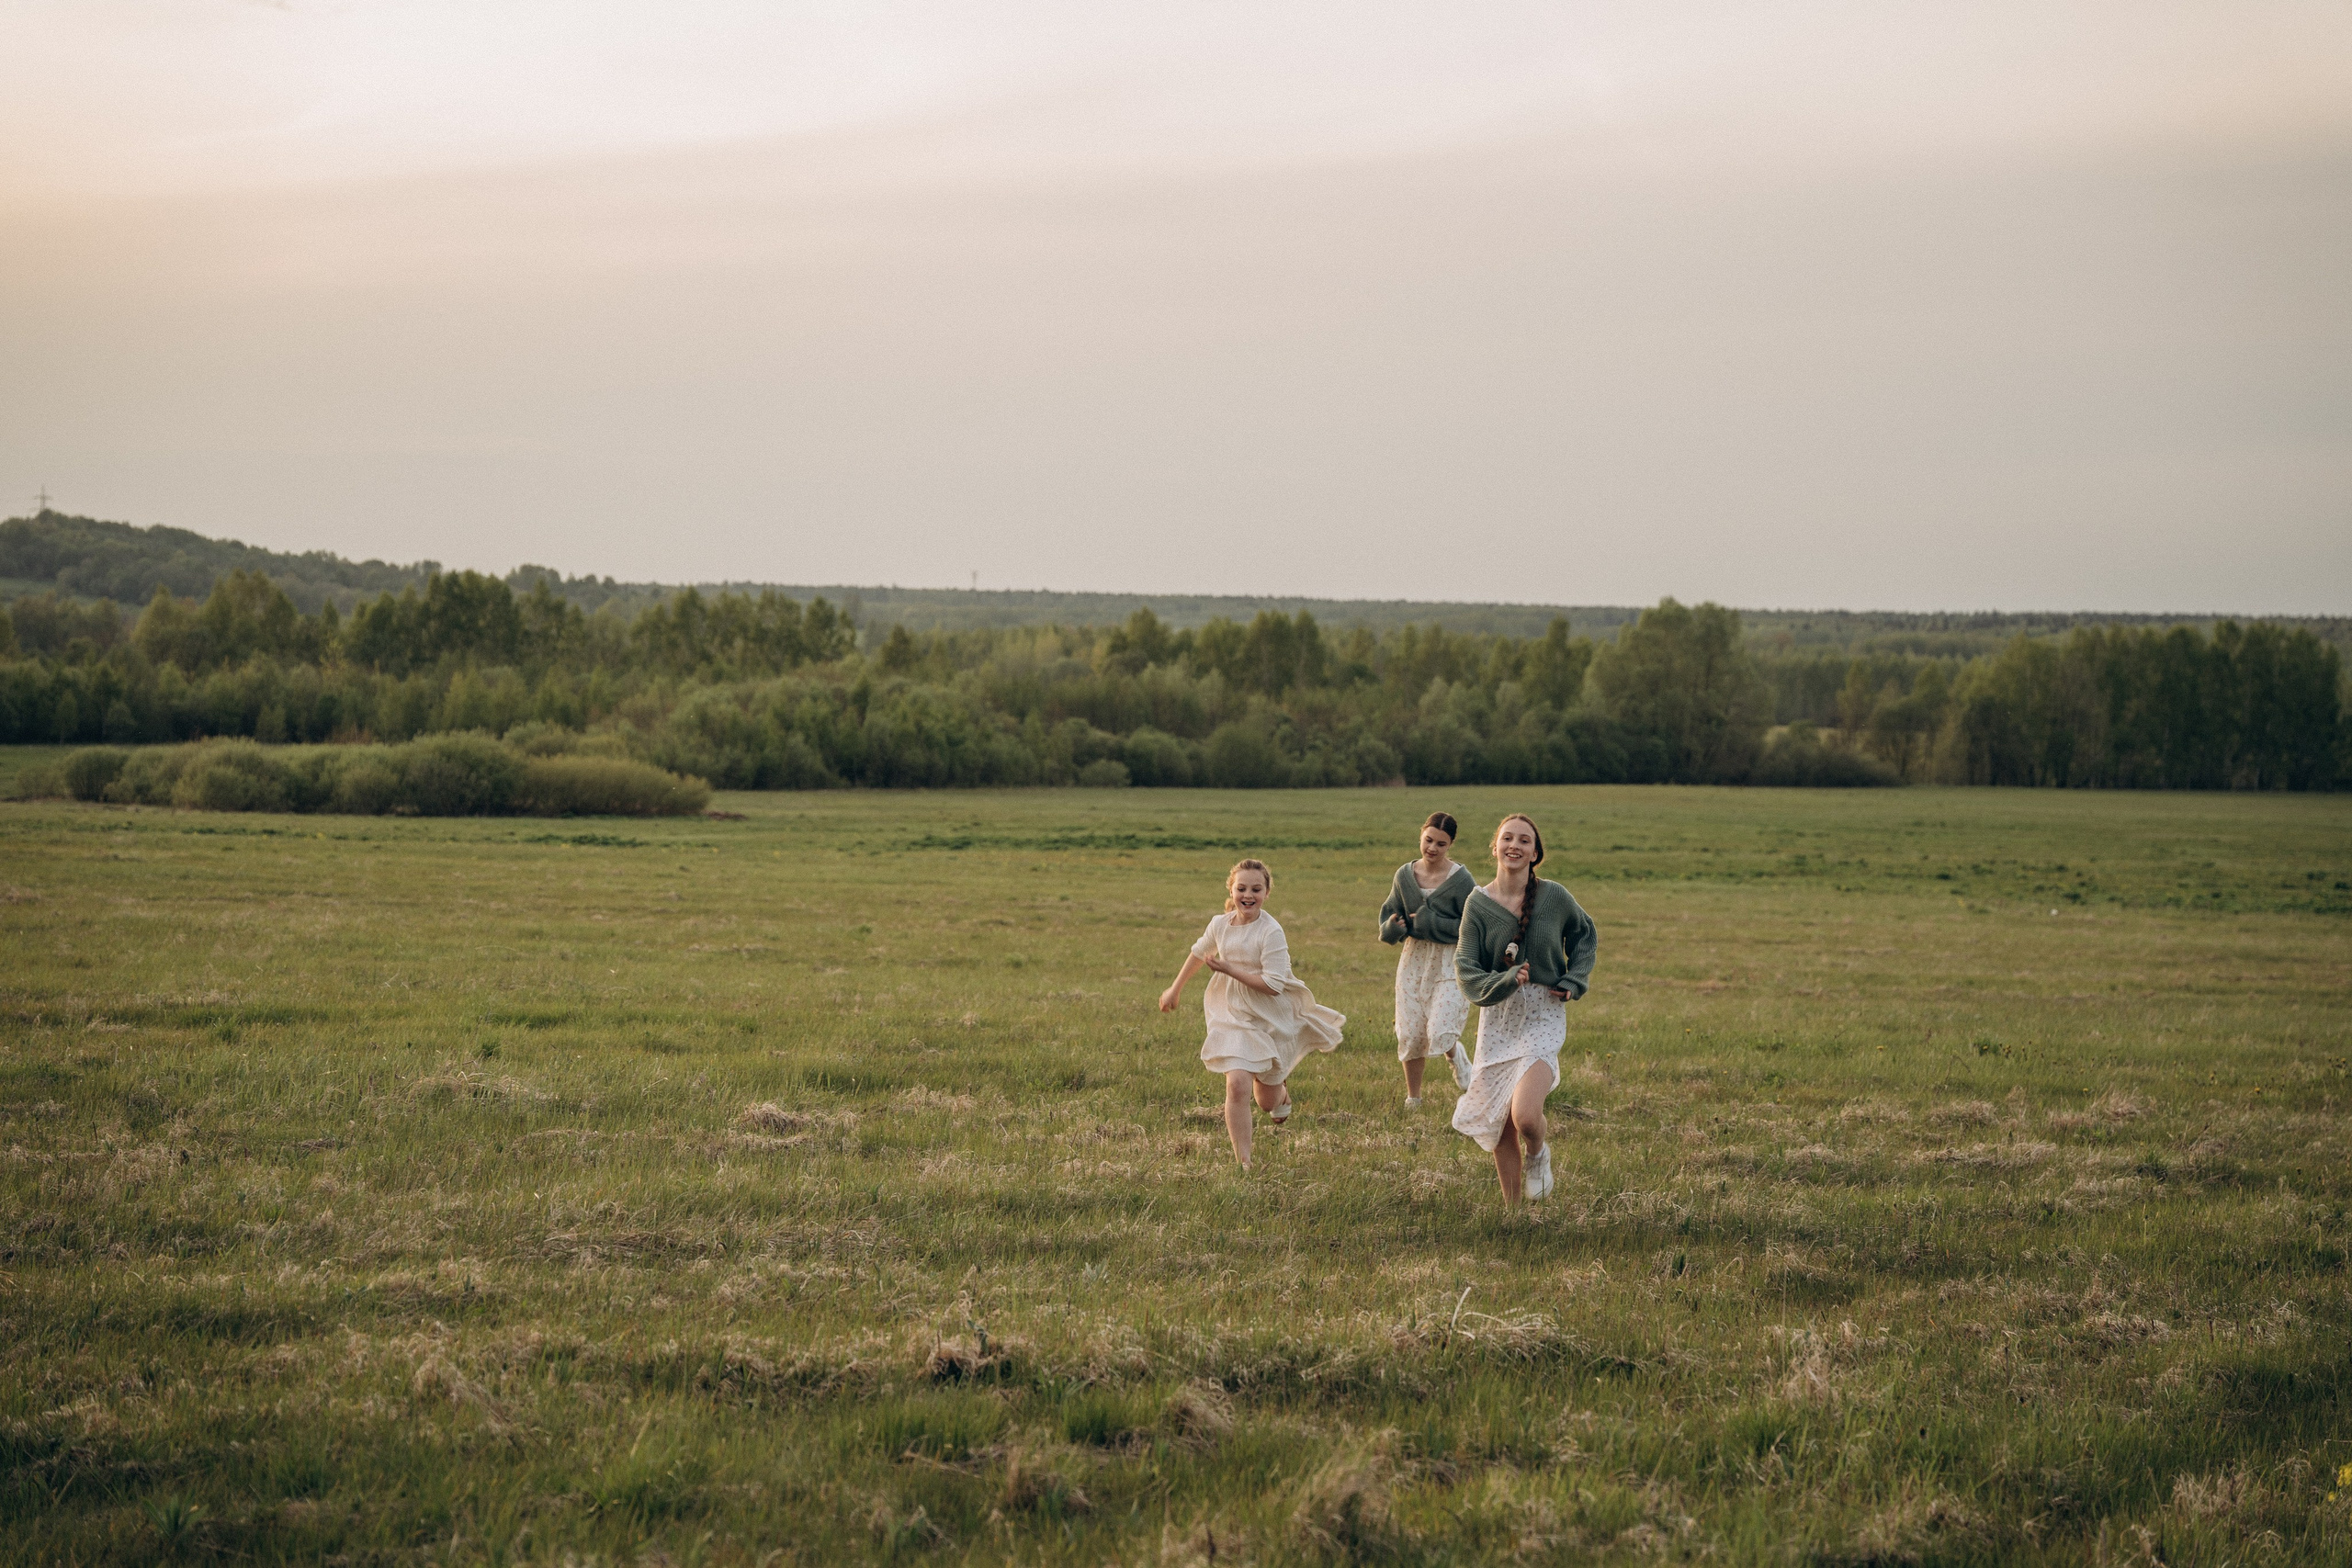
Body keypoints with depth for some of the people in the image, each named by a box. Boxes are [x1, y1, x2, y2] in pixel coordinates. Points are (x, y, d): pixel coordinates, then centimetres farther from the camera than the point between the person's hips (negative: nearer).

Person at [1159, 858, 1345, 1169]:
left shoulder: (1271, 933, -21)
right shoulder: (1220, 924, -5)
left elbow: (1273, 985, -26)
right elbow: (1199, 953, 17)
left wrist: (1229, 970, -23)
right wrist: (1175, 990, 27)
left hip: (1272, 1019, -2)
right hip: (1233, 1016, 2)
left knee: (1267, 1103, 14)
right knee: (1237, 1084, -20)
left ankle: (1281, 1090, 53)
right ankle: (1243, 1161, -12)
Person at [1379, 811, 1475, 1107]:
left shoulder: (1461, 880, -12)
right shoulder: (1405, 875, 1)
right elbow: (1389, 914, 10)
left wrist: (1430, 923, -17)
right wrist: (1391, 927, -14)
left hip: (1450, 963, -4)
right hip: (1414, 960, 4)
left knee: (1440, 1035, -14)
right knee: (1410, 1034, 4)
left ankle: (1456, 1056, 23)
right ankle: (1412, 1097, 24)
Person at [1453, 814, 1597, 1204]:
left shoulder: (1554, 897, -4)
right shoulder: (1479, 903, -3)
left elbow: (1585, 934, 16)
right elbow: (1465, 966, -7)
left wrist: (1574, 980, 3)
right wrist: (1504, 981, -24)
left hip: (1544, 1015, -2)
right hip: (1497, 1017, 2)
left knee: (1525, 1115, -21)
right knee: (1500, 1127, 6)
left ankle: (1538, 1156, 15)